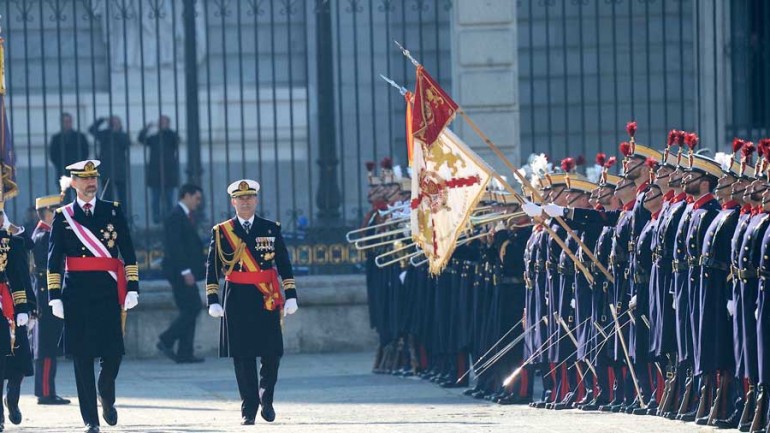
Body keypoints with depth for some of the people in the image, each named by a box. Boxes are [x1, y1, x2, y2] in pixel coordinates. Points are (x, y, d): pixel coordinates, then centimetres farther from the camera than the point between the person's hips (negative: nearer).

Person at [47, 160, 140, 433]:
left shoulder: (113, 211, 9)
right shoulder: (63, 217, 7)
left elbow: (128, 253, 7)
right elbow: (54, 260, 5)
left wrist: (132, 287, -1)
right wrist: (54, 296, -3)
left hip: (108, 291, 0)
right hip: (77, 294, 0)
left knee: (113, 351, -5)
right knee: (82, 356, -1)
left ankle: (107, 397, 26)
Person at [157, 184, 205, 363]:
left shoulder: (186, 217, 19)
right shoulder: (176, 217, -12)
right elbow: (175, 246, -20)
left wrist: (204, 262, 13)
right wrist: (185, 271, -23)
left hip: (185, 271, 10)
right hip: (178, 271, -10)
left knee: (189, 311, 7)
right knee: (193, 308, -12)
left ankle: (184, 353, 6)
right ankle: (166, 341, -7)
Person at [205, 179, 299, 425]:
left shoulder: (271, 229, 8)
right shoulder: (221, 232, 5)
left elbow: (284, 264, 9)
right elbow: (212, 268, 5)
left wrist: (291, 295, 2)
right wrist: (213, 300, -3)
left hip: (267, 301, 1)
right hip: (237, 302, -1)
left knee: (271, 354, 0)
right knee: (243, 357, -2)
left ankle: (266, 399, 25)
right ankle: (248, 410, 4)